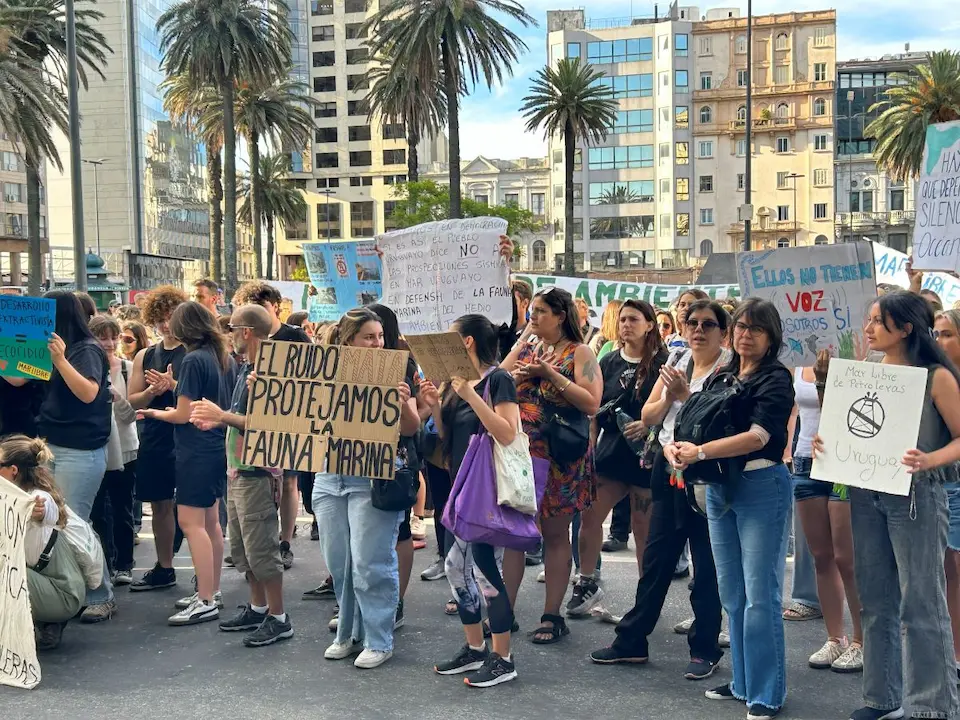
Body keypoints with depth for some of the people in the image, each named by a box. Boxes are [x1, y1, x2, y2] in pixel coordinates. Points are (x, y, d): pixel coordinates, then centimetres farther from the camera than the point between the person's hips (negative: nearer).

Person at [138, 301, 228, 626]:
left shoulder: (193, 360, -16)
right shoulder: (220, 356, 8)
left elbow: (183, 415, -14)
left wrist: (156, 413, 3)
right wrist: (177, 388, 22)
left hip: (197, 451, -9)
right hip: (217, 447, 9)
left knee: (191, 523, -8)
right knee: (210, 521, 14)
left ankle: (206, 602, -9)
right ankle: (212, 592, 22)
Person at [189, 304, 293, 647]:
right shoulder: (246, 369, 13)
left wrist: (222, 415, -19)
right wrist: (216, 422, 11)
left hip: (258, 472, -10)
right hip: (239, 469, 10)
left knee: (260, 548, -4)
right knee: (241, 547, 17)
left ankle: (278, 618, 7)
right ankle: (258, 608, 29)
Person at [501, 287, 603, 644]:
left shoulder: (580, 353, -3)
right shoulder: (525, 348, 13)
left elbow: (591, 404, -15)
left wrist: (550, 374, -17)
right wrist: (518, 376, -10)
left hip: (559, 457, -5)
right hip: (518, 453, 5)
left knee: (555, 534, 4)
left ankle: (552, 615, 12)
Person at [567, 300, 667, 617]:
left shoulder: (661, 363, -4)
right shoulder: (609, 362, 9)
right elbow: (595, 409, 12)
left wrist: (648, 425, -21)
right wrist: (589, 447, 7)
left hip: (646, 454, -4)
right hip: (611, 451, 4)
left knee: (643, 528, 4)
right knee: (589, 516, 0)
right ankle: (587, 583, 16)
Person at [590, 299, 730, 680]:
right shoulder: (675, 361, 12)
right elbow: (648, 416, 10)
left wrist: (685, 394, -21)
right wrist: (668, 396, -8)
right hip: (668, 467, 6)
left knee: (706, 563, 3)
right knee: (656, 558, 12)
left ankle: (704, 649, 15)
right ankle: (632, 640, 21)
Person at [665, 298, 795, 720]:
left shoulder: (776, 379, -7)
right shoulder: (720, 378, 13)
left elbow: (758, 435, -19)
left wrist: (700, 452, -22)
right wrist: (674, 447, -10)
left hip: (762, 487, -6)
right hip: (719, 489, 7)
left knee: (760, 597, -4)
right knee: (731, 595, 12)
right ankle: (743, 682, 25)